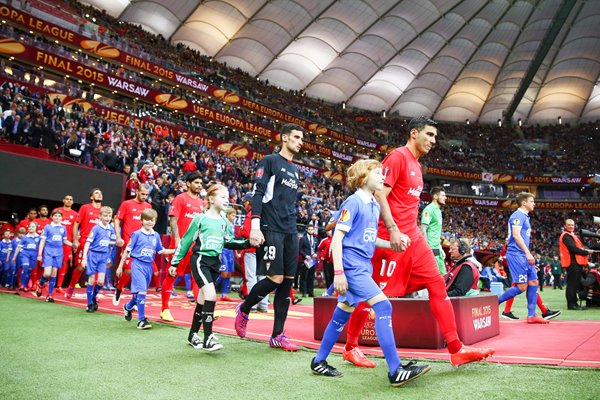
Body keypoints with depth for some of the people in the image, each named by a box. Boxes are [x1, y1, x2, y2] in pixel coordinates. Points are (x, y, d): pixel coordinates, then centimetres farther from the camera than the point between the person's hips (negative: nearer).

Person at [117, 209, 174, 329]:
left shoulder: (156, 236, 6)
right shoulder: (137, 234, -5)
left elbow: (161, 251, 14)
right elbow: (127, 250, -1)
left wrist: (175, 250, 1)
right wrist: (120, 266, 0)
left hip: (149, 266, 5)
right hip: (138, 265, -5)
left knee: (141, 292, 17)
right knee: (141, 291, -14)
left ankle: (128, 307, 46)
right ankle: (141, 320, -7)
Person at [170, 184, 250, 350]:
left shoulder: (224, 221, 9)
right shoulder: (200, 218, -7)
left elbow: (229, 242, 10)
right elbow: (186, 241, -3)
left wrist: (247, 243, -5)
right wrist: (174, 263, 0)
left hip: (215, 262, 6)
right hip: (200, 260, -6)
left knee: (203, 299, 12)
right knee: (211, 295, -20)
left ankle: (193, 335, 26)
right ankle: (208, 338, -16)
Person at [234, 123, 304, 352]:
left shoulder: (295, 170, 22)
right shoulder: (270, 161, 0)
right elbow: (257, 194, -9)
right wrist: (255, 227, -18)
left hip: (290, 232, 7)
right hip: (271, 229, -7)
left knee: (288, 281, 3)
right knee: (276, 278, -13)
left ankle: (277, 336, 9)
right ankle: (244, 310, 14)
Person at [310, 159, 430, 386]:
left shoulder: (374, 206, 14)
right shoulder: (353, 202, -11)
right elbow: (337, 237, -15)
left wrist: (391, 244, 8)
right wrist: (338, 272, -20)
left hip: (363, 266, 9)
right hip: (351, 265, -9)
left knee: (343, 314, 13)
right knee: (383, 307, -16)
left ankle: (319, 362, 25)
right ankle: (395, 371, -13)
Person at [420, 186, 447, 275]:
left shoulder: (438, 210, 16)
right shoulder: (429, 209, -12)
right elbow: (423, 230, -18)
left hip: (437, 248, 9)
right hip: (431, 249, -9)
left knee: (443, 274, 11)